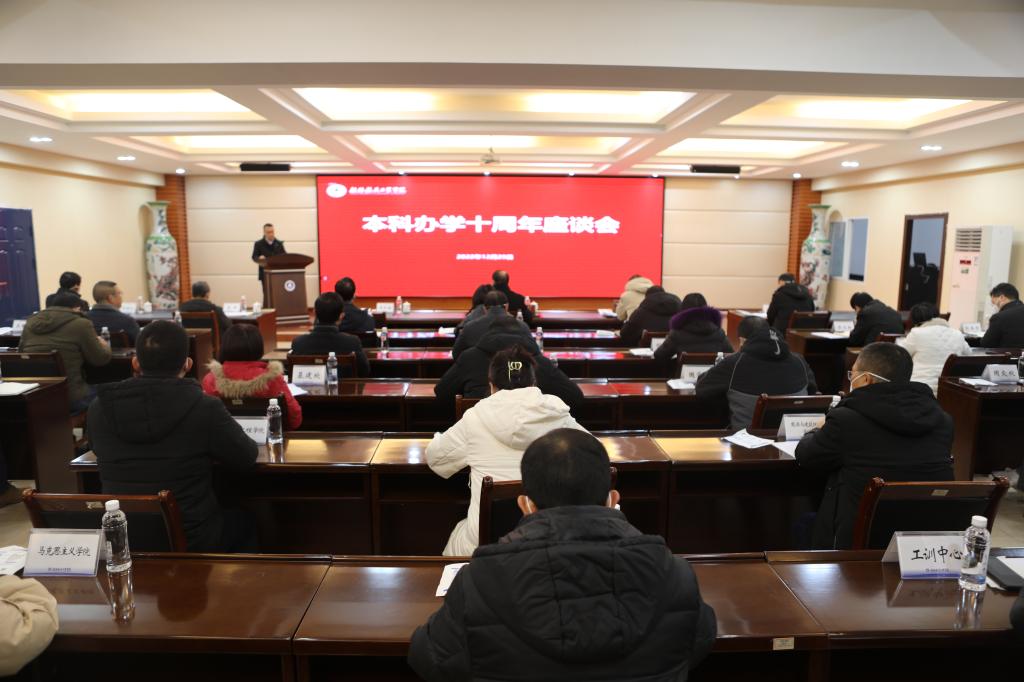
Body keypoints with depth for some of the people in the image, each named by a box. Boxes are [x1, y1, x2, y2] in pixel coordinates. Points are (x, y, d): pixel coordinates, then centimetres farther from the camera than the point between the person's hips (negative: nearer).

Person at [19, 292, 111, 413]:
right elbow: (100, 359, 2)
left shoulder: (31, 323, 11)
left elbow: (21, 352, 27)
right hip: (70, 397, -6)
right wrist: (105, 346, 25)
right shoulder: (81, 324, -6)